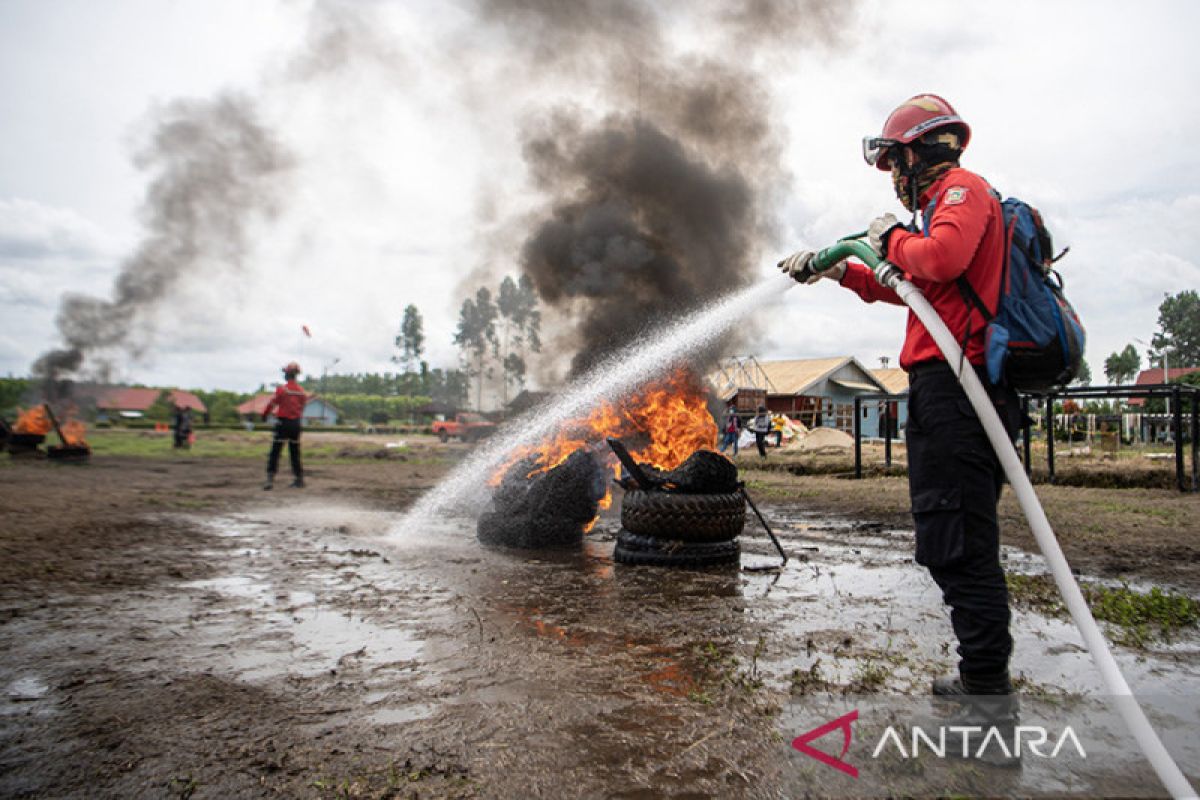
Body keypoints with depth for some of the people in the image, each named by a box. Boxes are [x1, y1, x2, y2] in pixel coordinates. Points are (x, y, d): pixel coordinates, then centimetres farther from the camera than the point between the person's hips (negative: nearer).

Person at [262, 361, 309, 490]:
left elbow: (272, 403, -3)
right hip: (296, 424, 5)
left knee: (275, 452, -2)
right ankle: (299, 479, 18)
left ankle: (270, 478, -10)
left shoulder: (281, 389, -11)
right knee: (295, 452, 14)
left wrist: (264, 415, 14)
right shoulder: (302, 391, 3)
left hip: (283, 423, -5)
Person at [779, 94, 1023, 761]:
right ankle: (985, 678, 24)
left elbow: (941, 260, -24)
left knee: (956, 542, -11)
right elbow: (908, 286, 38)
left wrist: (894, 237, -4)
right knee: (961, 540, 14)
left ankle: (991, 698, -6)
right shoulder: (955, 201, 29)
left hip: (953, 384, -11)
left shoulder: (962, 189, -3)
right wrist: (838, 269, 36)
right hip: (952, 389, 11)